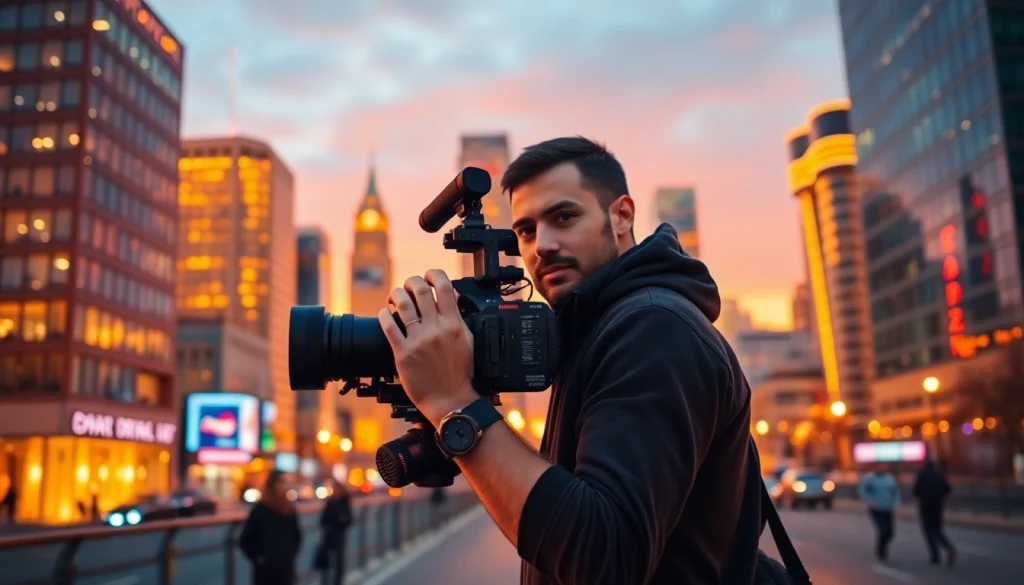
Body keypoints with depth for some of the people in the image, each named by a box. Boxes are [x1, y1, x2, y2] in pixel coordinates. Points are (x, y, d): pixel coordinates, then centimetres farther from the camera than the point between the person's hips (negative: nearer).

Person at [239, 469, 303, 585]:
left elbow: (297, 535, 20)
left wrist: (291, 553, 10)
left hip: (286, 569, 5)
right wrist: (257, 557, -10)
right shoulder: (260, 510, -9)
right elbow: (245, 540, -8)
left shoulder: (289, 510, 6)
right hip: (265, 570, -5)